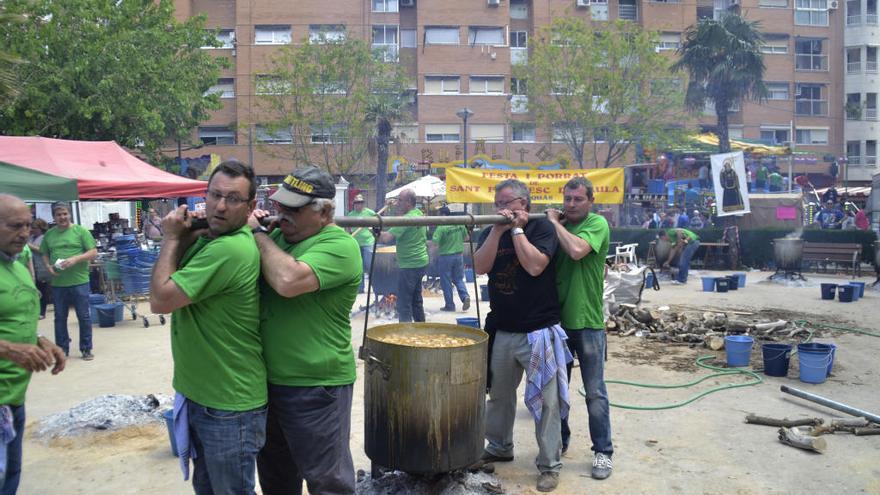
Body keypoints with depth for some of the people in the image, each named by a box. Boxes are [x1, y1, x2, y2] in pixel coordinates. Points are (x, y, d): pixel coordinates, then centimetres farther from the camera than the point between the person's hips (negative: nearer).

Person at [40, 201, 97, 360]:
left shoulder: (80, 231, -2)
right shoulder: (49, 234, 9)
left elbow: (93, 253, -4)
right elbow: (45, 254, 17)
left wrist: (75, 259, -18)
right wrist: (48, 266, -3)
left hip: (79, 282, -3)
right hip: (57, 283, 3)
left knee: (84, 317, 3)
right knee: (60, 317, 10)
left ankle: (86, 349, 14)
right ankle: (62, 349, 23)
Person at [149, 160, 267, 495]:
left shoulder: (229, 249, -25)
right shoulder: (208, 238, 6)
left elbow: (160, 299, -23)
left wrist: (173, 238, -11)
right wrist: (184, 237, -8)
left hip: (229, 407, -9)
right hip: (198, 395, 9)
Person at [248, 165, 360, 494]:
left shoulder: (338, 245, -19)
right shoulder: (277, 236, 7)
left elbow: (288, 281, -34)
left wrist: (258, 233, -19)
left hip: (315, 388, -8)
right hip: (269, 379, 8)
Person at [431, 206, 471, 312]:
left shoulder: (441, 227, -17)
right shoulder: (460, 224, 1)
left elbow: (434, 243, -20)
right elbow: (466, 237, 14)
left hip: (445, 257, -5)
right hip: (458, 255, 5)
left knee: (446, 282, 6)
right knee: (459, 279, 17)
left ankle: (449, 305, 11)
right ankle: (465, 296, -5)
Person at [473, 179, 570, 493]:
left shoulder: (542, 228, -6)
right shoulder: (491, 231, 7)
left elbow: (535, 266, -21)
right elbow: (480, 267, -9)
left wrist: (516, 228, -13)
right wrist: (499, 229, -16)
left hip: (539, 331, -5)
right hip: (501, 331, 5)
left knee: (546, 401, 0)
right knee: (499, 394, 17)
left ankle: (550, 465, 12)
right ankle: (499, 447, 37)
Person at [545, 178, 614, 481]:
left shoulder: (597, 224, -8)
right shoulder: (558, 226, 8)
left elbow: (576, 250, -27)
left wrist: (555, 222, -15)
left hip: (587, 322, -5)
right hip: (557, 319, 5)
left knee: (595, 392, 3)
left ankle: (603, 451, 15)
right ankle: (559, 441, 31)